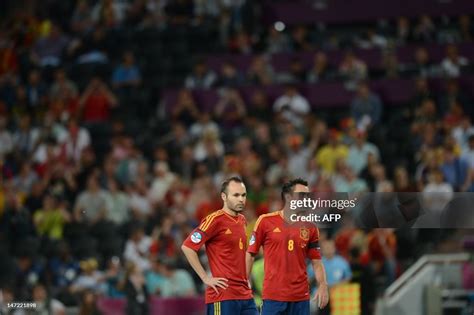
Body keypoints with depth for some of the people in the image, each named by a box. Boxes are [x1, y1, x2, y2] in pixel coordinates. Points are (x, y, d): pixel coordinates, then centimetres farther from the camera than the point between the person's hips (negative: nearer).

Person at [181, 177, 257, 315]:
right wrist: (206, 278, -14)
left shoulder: (242, 220, 15)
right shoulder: (215, 220, -9)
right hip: (223, 295, -8)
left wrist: (246, 278, 14)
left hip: (245, 294, 8)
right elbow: (187, 247, -14)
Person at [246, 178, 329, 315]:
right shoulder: (265, 221, 0)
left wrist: (323, 286, -6)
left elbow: (316, 261, 10)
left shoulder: (310, 227, 8)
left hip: (301, 297, 3)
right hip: (273, 296, -3)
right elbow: (250, 254, 4)